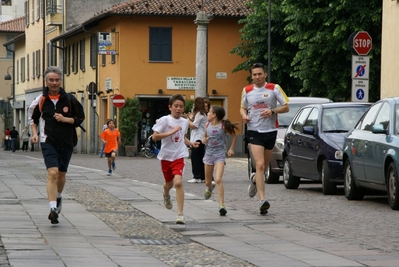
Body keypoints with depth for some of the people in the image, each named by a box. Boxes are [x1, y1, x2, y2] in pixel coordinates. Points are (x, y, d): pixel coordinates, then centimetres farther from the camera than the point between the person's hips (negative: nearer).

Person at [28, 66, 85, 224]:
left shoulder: (69, 99, -1)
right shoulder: (40, 101, -1)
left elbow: (80, 118, 4)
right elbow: (32, 118, 14)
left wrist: (65, 119, -12)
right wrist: (34, 133, 0)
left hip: (67, 142, 2)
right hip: (48, 142, -2)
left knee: (61, 174, 14)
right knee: (52, 173, -18)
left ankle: (58, 197, 46)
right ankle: (53, 209, -23)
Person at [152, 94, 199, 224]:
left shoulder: (184, 122, 5)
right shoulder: (164, 120, -9)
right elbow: (155, 136, -17)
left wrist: (191, 143, 6)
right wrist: (171, 132, -23)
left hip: (179, 156, 1)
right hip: (166, 156, -1)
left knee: (178, 182, -20)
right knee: (169, 183, 18)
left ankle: (180, 214, -19)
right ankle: (166, 196, 58)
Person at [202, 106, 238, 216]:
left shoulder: (223, 126, -10)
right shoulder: (208, 125, 4)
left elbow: (234, 135, 2)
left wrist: (231, 148, -3)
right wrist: (204, 140, -5)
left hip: (220, 154, -5)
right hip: (209, 154, 5)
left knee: (218, 179, -21)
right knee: (208, 181, 15)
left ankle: (222, 205, -20)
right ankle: (209, 188, 53)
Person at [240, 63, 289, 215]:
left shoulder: (274, 88, -1)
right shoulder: (247, 91, 6)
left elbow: (286, 107, 0)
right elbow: (243, 107, 20)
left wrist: (272, 111, -17)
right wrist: (244, 115, -3)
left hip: (270, 131, 1)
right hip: (254, 131, -1)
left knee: (264, 167, 14)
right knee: (260, 165, -16)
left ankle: (255, 180, 49)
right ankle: (262, 200, -21)